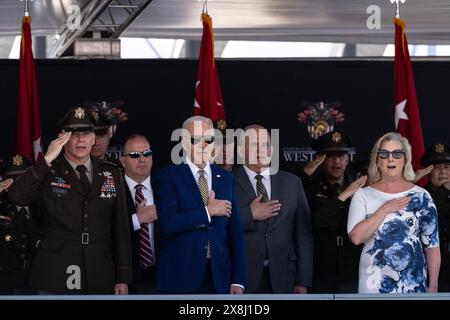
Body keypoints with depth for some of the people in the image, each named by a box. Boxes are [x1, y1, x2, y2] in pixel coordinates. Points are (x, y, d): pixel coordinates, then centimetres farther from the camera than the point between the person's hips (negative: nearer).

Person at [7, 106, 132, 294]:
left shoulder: (111, 175, 9)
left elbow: (121, 228, 8)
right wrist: (48, 159, -16)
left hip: (99, 279, 2)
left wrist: (123, 278, 4)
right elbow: (16, 197, -17)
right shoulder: (47, 172, 2)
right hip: (56, 278, -2)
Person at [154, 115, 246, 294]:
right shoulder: (167, 177, -1)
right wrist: (208, 211, -11)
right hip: (181, 278, -3)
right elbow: (168, 223, -16)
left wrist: (238, 280, 2)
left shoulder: (226, 178, 10)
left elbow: (235, 231, 8)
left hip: (219, 278, 3)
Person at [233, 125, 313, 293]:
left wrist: (303, 281, 2)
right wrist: (250, 214, -17)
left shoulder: (292, 182, 8)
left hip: (282, 279, 2)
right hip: (241, 278, -2)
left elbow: (303, 234, 6)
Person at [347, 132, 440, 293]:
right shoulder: (363, 195, 1)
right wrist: (385, 209, -14)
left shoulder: (421, 196, 1)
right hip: (374, 284, 0)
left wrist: (433, 285, -5)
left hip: (413, 281, 0)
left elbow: (431, 244, -1)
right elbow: (356, 237, -11)